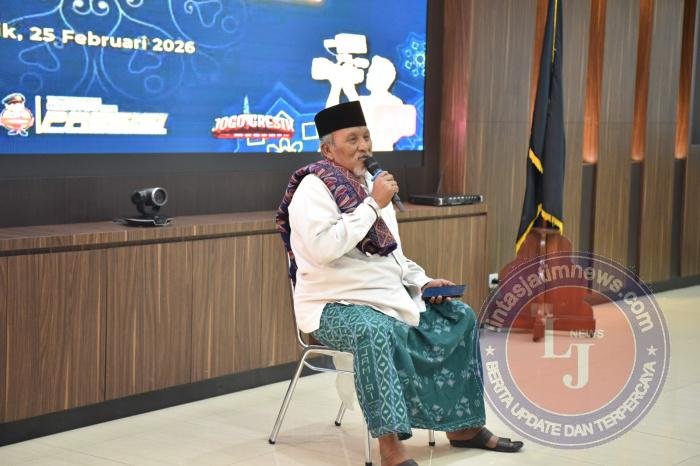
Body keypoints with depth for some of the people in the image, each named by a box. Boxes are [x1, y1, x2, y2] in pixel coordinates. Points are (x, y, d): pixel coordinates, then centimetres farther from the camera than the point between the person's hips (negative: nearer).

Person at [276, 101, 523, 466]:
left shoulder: (371, 183, 15)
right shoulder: (313, 188, -12)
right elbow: (322, 249, -29)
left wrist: (422, 282, 6)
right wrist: (373, 204, -24)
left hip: (390, 297, 9)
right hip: (336, 306, -9)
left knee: (461, 317, 5)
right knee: (377, 331, -39)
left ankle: (463, 425, 13)